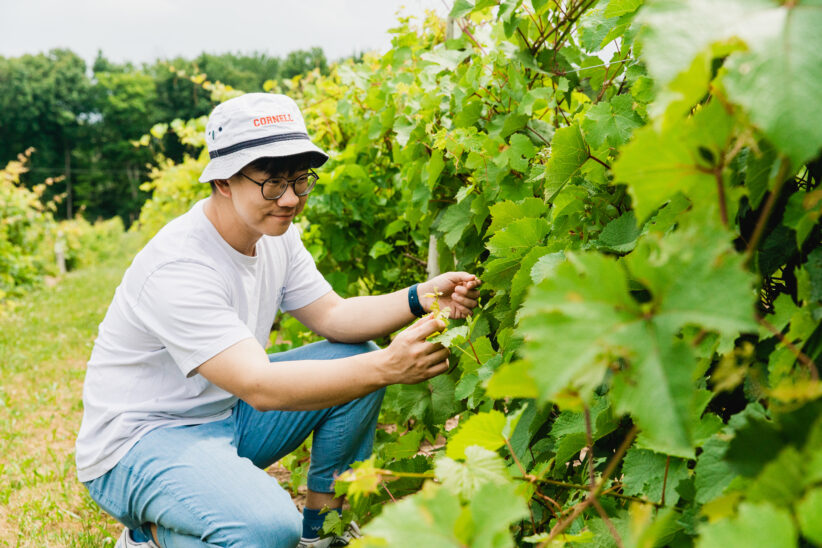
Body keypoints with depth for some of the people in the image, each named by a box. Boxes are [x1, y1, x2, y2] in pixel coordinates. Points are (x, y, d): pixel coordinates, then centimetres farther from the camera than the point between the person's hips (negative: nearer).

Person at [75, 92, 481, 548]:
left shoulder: (275, 233, -1)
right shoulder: (176, 269, -29)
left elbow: (332, 315, 1)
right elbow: (259, 386, -35)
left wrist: (422, 297, -16)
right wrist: (387, 368, -43)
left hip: (226, 415, 9)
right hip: (138, 443, -9)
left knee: (357, 357, -2)